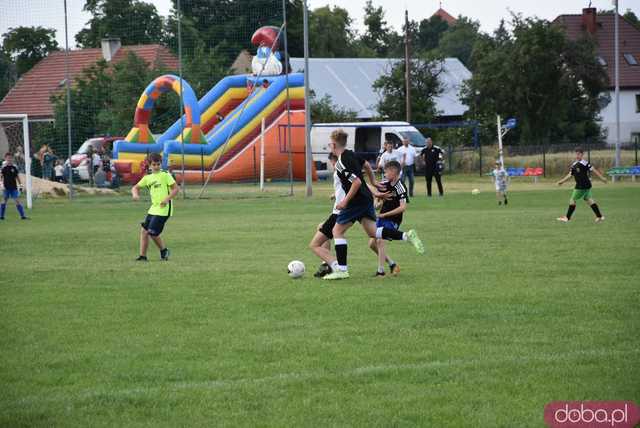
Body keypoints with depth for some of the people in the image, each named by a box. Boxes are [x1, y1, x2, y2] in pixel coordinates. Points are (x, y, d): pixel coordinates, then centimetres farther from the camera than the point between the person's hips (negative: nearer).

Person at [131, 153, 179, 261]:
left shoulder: (165, 175, -5)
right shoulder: (148, 178, 13)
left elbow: (176, 189, -7)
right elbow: (135, 187, 19)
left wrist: (167, 199, -20)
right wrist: (135, 194, -4)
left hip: (163, 209, -7)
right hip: (153, 208, 7)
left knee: (153, 232, -12)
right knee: (144, 230, 1)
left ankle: (164, 251, 11)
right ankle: (142, 256, 6)